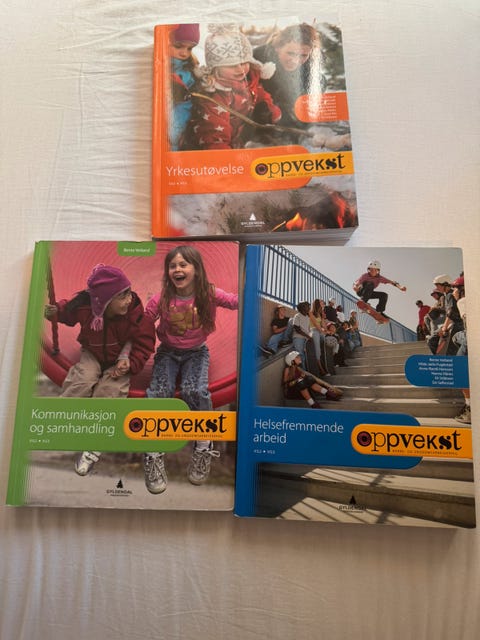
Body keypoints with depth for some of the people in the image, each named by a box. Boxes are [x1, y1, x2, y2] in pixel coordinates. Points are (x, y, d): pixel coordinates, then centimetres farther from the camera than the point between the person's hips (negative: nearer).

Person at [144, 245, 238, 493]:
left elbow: (236, 301, -16)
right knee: (159, 393, -24)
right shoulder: (162, 298, -12)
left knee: (195, 391, -28)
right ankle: (154, 455, -6)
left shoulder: (209, 294, -12)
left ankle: (203, 447, -4)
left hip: (196, 352, -1)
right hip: (168, 352, 1)